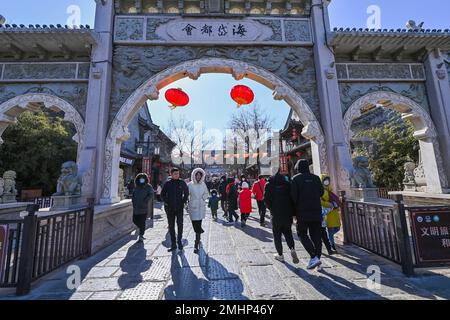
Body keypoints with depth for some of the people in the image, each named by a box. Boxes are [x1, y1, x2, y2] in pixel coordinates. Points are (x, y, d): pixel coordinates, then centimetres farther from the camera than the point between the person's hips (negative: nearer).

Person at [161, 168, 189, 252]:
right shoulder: (167, 184, 2)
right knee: (171, 226, 8)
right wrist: (166, 202, -2)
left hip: (179, 208, -1)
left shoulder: (182, 183, 1)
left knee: (180, 224, -8)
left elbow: (186, 193, 11)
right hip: (170, 208, 1)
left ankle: (179, 240, 13)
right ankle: (173, 244, 20)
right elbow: (162, 194, 9)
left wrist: (183, 202, 2)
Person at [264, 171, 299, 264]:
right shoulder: (288, 184, 2)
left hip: (276, 215, -3)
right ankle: (292, 249, 3)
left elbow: (266, 200, -9)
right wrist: (293, 212, 6)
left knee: (277, 235, 12)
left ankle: (280, 255, 19)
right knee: (288, 233, 21)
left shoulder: (269, 185, -4)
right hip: (288, 214, 3)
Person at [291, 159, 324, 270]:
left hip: (303, 212, -4)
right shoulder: (316, 178, 5)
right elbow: (321, 192, 10)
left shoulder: (296, 179, -8)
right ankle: (318, 257, 17)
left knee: (302, 234, 8)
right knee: (316, 235, 14)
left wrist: (295, 210, 2)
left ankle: (314, 257, -4)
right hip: (316, 211, 4)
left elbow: (293, 196, -12)